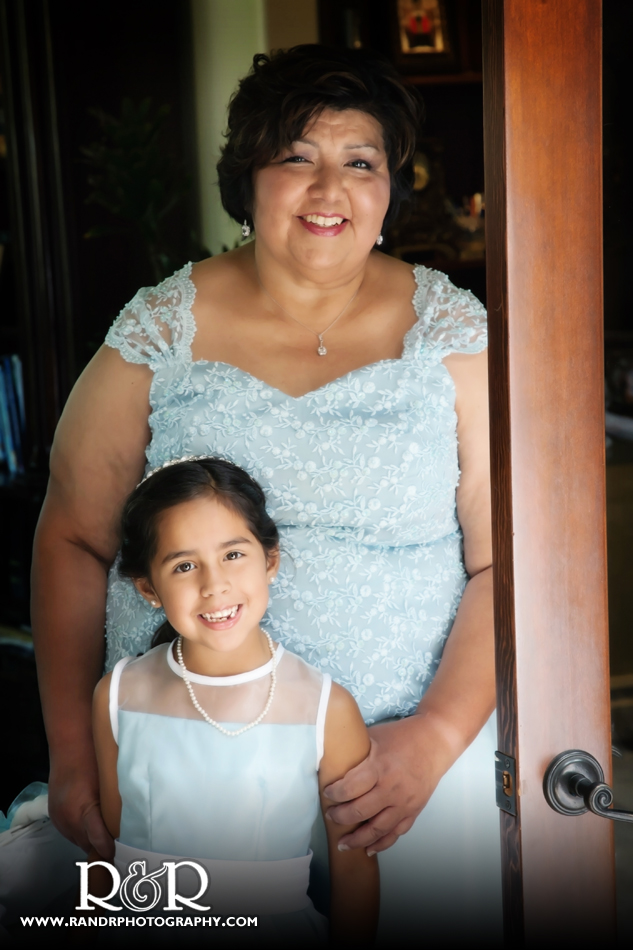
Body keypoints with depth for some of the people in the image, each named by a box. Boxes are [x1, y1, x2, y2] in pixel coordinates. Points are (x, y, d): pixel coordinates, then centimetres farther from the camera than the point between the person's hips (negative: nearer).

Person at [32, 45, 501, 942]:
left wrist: (437, 736, -17)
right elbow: (74, 540, 2)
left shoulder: (451, 329, -2)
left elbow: (504, 558, -5)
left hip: (417, 753, 0)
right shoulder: (160, 330, -2)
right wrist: (73, 755, -2)